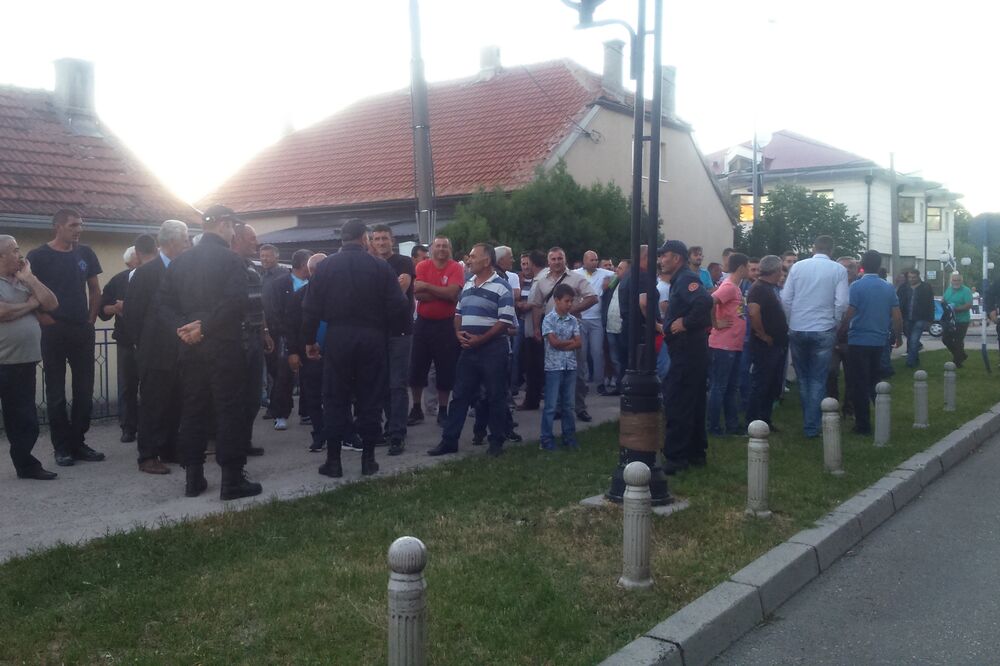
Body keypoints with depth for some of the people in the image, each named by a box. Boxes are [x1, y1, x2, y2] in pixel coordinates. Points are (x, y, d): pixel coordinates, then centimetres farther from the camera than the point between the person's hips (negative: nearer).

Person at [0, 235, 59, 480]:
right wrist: (30, 304, -5)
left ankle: (26, 464, 20)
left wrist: (29, 278, 2)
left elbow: (51, 304, 7)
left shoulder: (25, 282, 15)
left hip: (24, 363, 6)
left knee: (24, 420, 11)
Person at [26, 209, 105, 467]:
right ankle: (62, 447, 11)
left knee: (85, 390, 6)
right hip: (53, 332, -4)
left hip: (83, 331, 4)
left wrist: (92, 318, 6)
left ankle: (78, 442, 17)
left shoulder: (85, 254, 8)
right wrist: (44, 319, -10)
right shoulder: (38, 256, -4)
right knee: (56, 393, 4)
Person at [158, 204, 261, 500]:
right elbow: (237, 303, -21)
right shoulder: (231, 259, -9)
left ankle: (193, 478, 16)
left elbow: (165, 302, 4)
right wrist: (205, 326, -15)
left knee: (193, 412, 11)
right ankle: (232, 480, 2)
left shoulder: (179, 261, 10)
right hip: (225, 347, -6)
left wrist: (182, 326, -7)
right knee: (231, 412, 0)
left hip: (191, 347, 6)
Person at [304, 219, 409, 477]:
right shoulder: (381, 267, -3)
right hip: (372, 340, 0)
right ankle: (368, 459, 12)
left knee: (335, 400, 8)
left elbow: (310, 308, -1)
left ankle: (333, 461, 9)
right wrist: (385, 330, 11)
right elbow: (399, 307, -6)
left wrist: (309, 340, 9)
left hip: (336, 339, 1)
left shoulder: (325, 267, 0)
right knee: (369, 399, 8)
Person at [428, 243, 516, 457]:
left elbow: (505, 322, -14)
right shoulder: (467, 285, 13)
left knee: (495, 396, 3)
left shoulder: (502, 287, -8)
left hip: (493, 349, -6)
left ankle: (496, 442, 14)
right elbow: (458, 313, 19)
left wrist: (480, 339, -16)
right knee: (460, 395, 7)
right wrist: (458, 333, -1)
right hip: (468, 349, 6)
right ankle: (449, 440, 12)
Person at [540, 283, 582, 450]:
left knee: (568, 405, 12)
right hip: (554, 366, -5)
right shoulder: (549, 319, -6)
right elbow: (554, 342, -14)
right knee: (551, 405, -2)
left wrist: (562, 345, -10)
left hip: (571, 366, 5)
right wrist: (571, 341, -2)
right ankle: (547, 440, 4)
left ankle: (569, 437, 21)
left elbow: (579, 343, 1)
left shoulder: (573, 320, 8)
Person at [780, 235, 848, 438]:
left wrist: (791, 323, 11)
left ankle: (808, 420, 23)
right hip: (823, 331, -2)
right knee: (818, 380, 5)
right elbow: (841, 303, -8)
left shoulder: (797, 267, 0)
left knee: (803, 377, 16)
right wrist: (834, 324, 8)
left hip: (797, 330, 2)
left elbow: (785, 299, -2)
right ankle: (812, 426, 4)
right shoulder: (839, 270, -2)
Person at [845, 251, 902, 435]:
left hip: (858, 342, -5)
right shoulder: (889, 288, 4)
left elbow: (848, 315, -17)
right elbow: (897, 318, 4)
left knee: (859, 385, 2)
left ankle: (863, 425, 4)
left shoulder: (857, 286, -12)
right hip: (878, 342, 5)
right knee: (873, 382, 20)